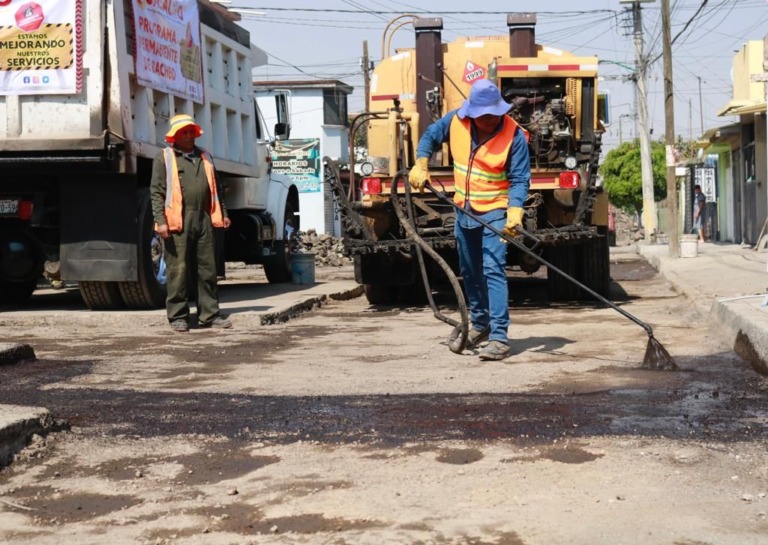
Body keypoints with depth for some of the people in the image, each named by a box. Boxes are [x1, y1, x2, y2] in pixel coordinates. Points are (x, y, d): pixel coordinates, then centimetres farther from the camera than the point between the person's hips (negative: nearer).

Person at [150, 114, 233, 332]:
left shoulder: (205, 156, 21)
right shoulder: (164, 158, 4)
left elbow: (214, 189, 26)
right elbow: (156, 192, -3)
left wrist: (223, 214, 18)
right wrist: (160, 221, -13)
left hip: (203, 220, 5)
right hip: (177, 222, -5)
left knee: (207, 269, 6)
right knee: (178, 270, -4)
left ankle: (209, 314, 12)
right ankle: (178, 316, 3)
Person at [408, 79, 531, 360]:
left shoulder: (514, 135, -18)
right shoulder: (455, 121, -6)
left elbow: (520, 179, -18)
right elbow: (430, 136, 12)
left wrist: (515, 211, -32)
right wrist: (421, 165, -2)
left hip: (495, 211, -6)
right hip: (464, 210, 6)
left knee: (493, 271, -17)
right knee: (469, 271, 18)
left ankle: (499, 337, -18)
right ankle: (480, 323, 38)